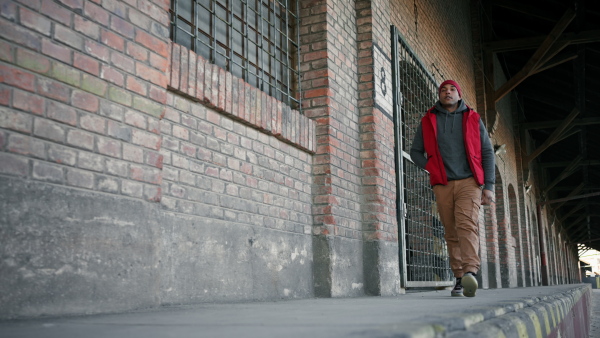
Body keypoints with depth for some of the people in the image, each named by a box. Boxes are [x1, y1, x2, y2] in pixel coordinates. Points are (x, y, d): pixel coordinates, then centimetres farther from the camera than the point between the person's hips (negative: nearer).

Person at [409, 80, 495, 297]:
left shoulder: (473, 119, 10)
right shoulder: (428, 121, 12)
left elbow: (487, 152, 8)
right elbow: (415, 151, 18)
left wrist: (489, 186, 0)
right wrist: (431, 169, 0)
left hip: (469, 182, -2)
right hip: (442, 185, 2)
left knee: (467, 224, -21)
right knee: (451, 232, 3)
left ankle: (471, 272, -34)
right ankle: (459, 279, 9)